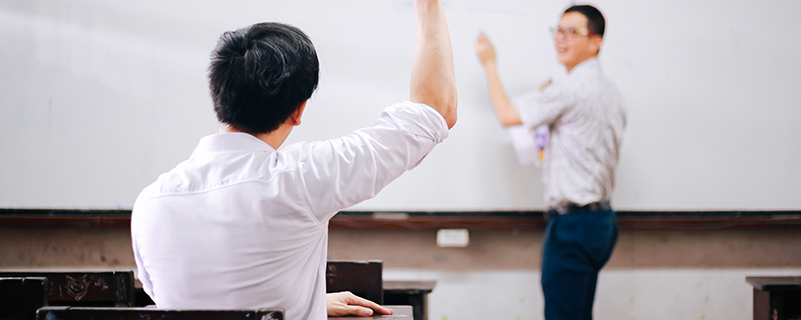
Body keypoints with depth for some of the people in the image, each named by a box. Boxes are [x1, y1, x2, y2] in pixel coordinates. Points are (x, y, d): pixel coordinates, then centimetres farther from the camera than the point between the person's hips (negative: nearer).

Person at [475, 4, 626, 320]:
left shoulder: (570, 90, -15)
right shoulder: (611, 93, 14)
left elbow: (507, 114, -6)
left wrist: (489, 64, 7)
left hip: (572, 221, -10)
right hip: (602, 220, 10)